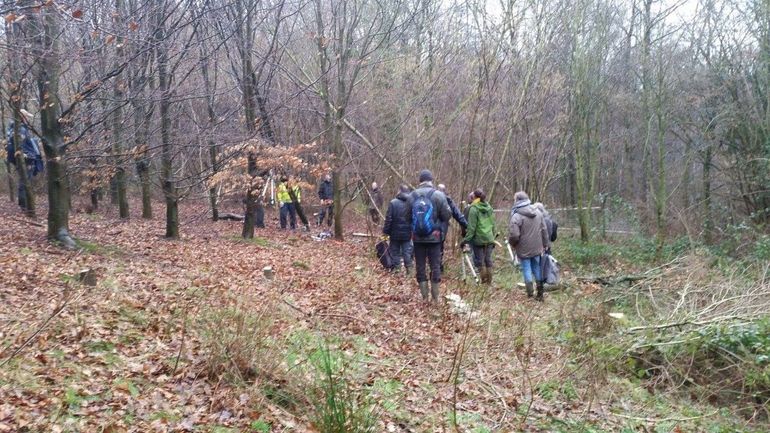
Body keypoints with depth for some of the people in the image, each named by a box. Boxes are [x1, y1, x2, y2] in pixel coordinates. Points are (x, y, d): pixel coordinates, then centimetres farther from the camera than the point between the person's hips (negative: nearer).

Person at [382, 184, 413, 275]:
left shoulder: (393, 203, -10)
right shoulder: (412, 203, -2)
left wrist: (386, 230, -4)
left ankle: (396, 268, 11)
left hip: (395, 233, -2)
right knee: (407, 252, 9)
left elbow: (388, 219, -11)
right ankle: (408, 269, 8)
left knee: (395, 251, 10)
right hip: (407, 233, 2)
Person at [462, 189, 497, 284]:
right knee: (488, 260, 11)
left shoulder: (474, 209, -11)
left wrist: (466, 240, -11)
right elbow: (493, 225, 14)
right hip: (489, 239, 6)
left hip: (478, 239, -6)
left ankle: (484, 281, 2)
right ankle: (489, 282, 16)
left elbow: (471, 227, -14)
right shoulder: (489, 208, 8)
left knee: (479, 260, 3)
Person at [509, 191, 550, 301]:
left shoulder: (516, 216, -19)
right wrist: (545, 244, 18)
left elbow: (514, 235, -21)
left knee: (527, 269, 5)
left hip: (524, 250, -6)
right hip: (537, 248, 6)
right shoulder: (538, 213, 3)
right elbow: (544, 230, 9)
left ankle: (530, 293, 8)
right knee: (537, 268, 15)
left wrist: (512, 243, 0)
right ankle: (540, 294, 22)